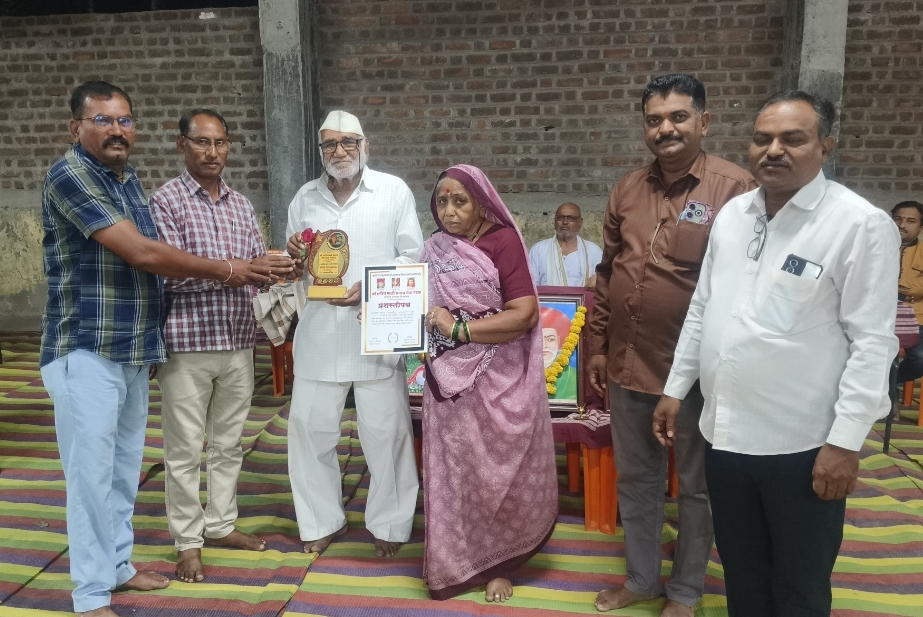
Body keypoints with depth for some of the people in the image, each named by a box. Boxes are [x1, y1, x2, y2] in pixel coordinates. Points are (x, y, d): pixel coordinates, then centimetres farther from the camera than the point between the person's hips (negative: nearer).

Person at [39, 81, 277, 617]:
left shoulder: (129, 179, 12)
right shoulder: (69, 175, -14)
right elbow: (142, 253, -20)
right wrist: (225, 270, -11)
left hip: (134, 351, 8)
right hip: (86, 352, -8)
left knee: (125, 468, 16)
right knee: (92, 471, -1)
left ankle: (117, 565, 31)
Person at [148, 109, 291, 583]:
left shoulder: (240, 204, 12)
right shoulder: (165, 201, -5)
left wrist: (281, 267, -14)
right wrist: (236, 268, -23)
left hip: (238, 342, 5)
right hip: (187, 343, -5)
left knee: (228, 442, 15)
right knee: (185, 448, 4)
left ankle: (221, 524, 30)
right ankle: (187, 541, 19)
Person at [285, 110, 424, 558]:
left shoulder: (393, 190, 3)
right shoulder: (305, 197, 13)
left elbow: (413, 256, 0)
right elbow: (294, 265, 20)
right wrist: (294, 256, -4)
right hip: (319, 331, 3)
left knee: (385, 430, 3)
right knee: (309, 425, 7)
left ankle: (389, 524, 21)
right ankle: (322, 520, 26)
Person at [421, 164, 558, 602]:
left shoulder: (504, 241, -9)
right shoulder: (434, 249, 7)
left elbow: (524, 314, -17)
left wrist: (459, 328, -19)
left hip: (498, 381, -4)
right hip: (449, 380, 4)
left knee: (497, 471, 8)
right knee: (451, 470, 10)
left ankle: (497, 562, 28)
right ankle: (454, 562, 27)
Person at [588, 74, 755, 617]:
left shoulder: (735, 189, -11)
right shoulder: (628, 191, 7)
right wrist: (598, 346, 12)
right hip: (628, 366, 5)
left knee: (696, 487, 14)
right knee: (635, 480, 18)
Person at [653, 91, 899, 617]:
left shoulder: (861, 225, -12)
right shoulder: (732, 213, 6)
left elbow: (871, 342, -14)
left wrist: (846, 440, -16)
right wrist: (676, 388, 11)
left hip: (802, 445, -5)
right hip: (725, 433, 5)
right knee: (741, 573, 23)